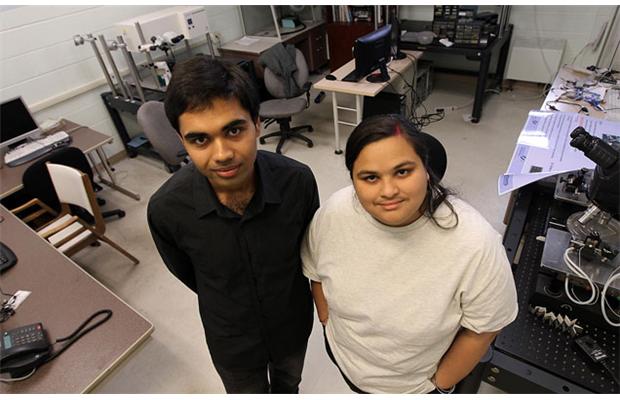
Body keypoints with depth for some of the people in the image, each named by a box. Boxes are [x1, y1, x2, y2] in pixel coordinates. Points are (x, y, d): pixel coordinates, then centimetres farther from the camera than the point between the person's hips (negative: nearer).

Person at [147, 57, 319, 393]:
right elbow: (186, 272, -8)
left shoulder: (297, 179, -30)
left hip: (293, 321, 1)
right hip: (231, 340, -1)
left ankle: (285, 391, 68)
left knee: (288, 381, 33)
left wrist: (283, 290, 8)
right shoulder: (166, 208, -30)